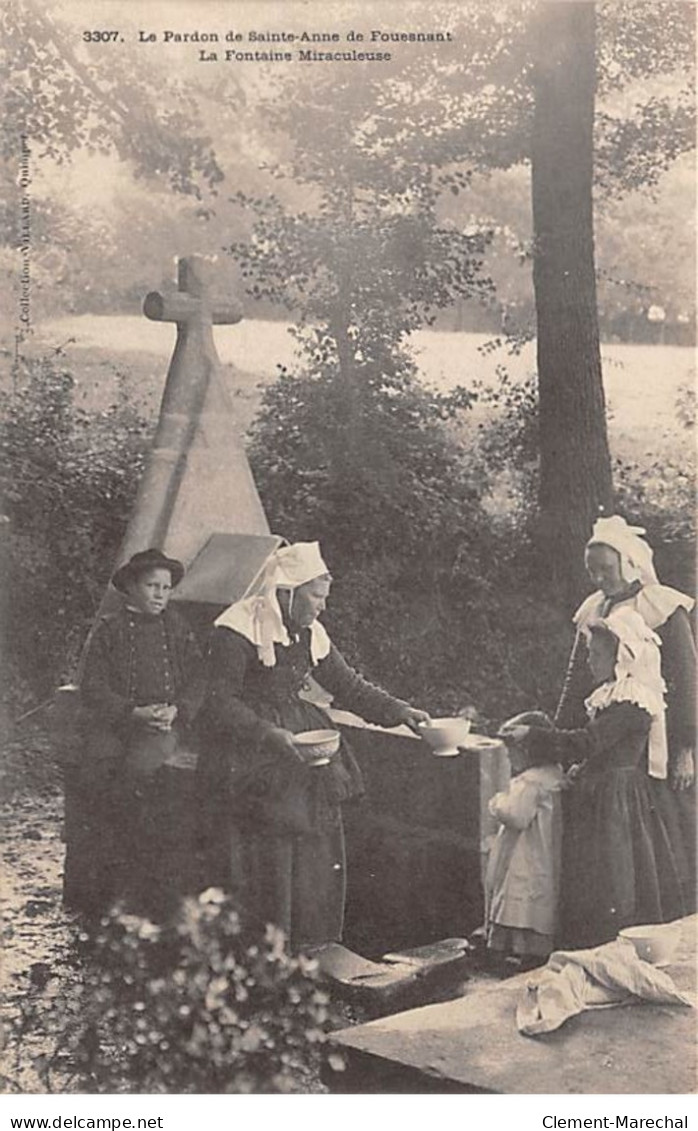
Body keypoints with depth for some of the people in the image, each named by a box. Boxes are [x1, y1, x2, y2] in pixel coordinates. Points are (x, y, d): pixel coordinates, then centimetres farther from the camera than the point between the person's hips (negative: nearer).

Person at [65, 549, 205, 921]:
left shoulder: (176, 629, 14)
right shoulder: (108, 629, 7)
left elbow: (197, 679, 9)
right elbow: (92, 687, 1)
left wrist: (177, 710, -9)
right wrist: (134, 713, -11)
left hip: (167, 725, 0)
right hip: (115, 726, 0)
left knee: (141, 769, -25)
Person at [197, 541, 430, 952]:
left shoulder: (311, 634, 9)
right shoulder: (239, 628, -12)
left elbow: (349, 684, 17)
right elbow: (219, 702, -16)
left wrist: (400, 711, 7)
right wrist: (269, 733, -27)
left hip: (302, 739, 7)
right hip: (251, 756, -7)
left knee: (316, 850, 4)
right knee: (265, 855, -8)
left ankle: (307, 947, 16)